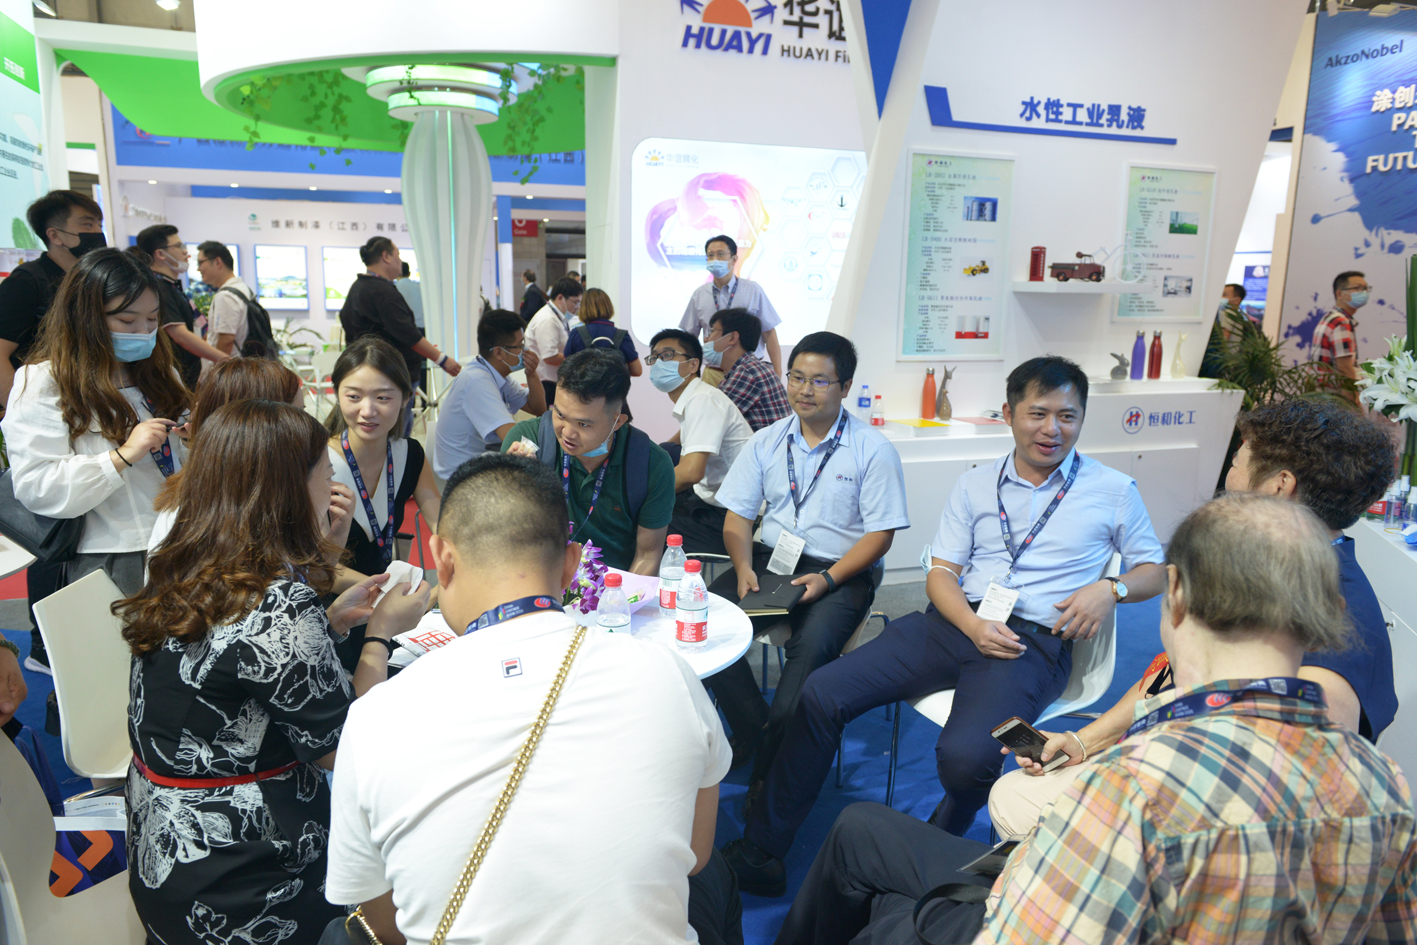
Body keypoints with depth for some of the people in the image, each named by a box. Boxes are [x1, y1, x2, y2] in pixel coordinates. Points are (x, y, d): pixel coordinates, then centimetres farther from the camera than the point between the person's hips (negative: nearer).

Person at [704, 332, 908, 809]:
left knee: (811, 646, -32)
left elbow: (880, 532, -5)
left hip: (840, 570, -4)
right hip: (769, 558, 4)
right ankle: (753, 728, -3)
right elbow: (737, 516, 9)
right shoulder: (766, 442, 9)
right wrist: (743, 567, -10)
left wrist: (828, 579, -18)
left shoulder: (873, 450, -3)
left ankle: (772, 767, -13)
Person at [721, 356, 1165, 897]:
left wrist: (1112, 588, -9)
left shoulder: (1113, 491, 9)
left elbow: (1155, 569, 14)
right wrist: (973, 626, -11)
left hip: (1034, 643, -3)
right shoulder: (975, 485, 13)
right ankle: (759, 850, -1)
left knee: (964, 757, -32)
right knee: (820, 694, -14)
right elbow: (941, 573, 9)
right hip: (955, 622, 3)